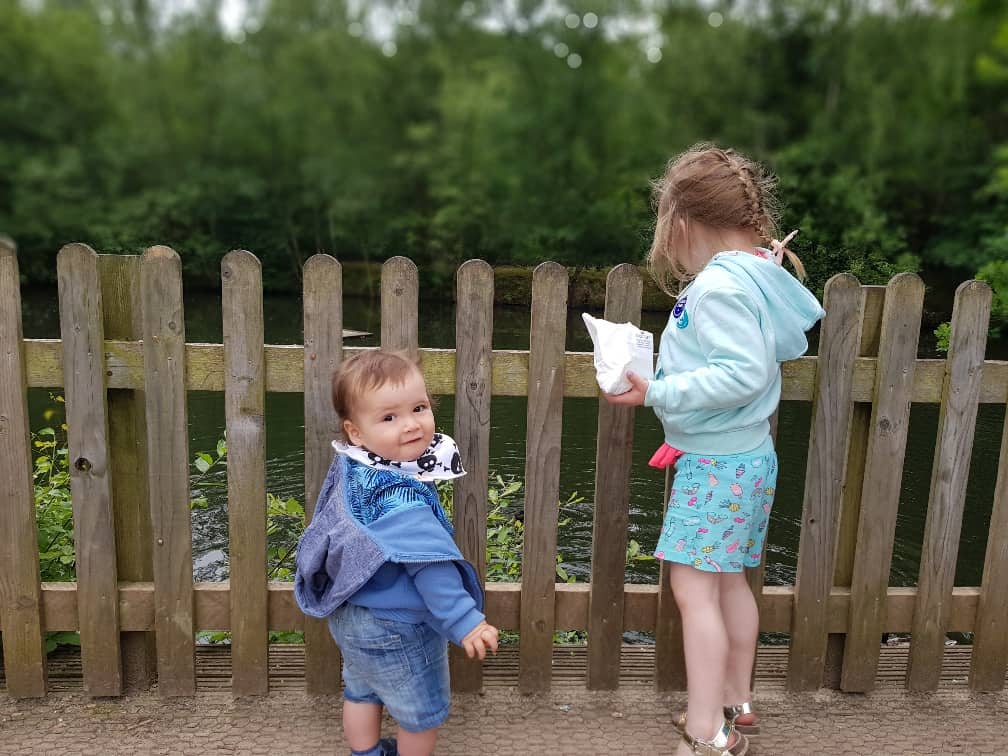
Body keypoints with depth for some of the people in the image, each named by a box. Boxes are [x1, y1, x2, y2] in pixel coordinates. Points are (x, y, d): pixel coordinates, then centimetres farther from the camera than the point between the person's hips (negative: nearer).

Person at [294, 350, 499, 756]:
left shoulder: (353, 467, -6)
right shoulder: (399, 498, -35)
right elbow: (429, 563, -35)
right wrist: (465, 622, -30)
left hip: (351, 612, 9)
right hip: (395, 627, -9)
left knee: (361, 691, 30)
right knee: (424, 713, 16)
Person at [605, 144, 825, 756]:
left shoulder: (719, 284, -20)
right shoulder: (755, 272, 8)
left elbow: (742, 374, -27)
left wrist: (658, 393, -26)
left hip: (715, 463, -10)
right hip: (747, 454, 10)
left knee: (694, 586, -2)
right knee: (729, 580, 18)